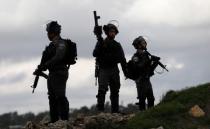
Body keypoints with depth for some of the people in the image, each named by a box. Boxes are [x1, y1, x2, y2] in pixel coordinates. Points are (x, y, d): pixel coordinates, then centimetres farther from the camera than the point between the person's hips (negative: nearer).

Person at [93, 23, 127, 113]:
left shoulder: (117, 45, 15)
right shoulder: (101, 43, 4)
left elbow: (122, 60, 15)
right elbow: (95, 54, -10)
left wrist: (125, 72, 6)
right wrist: (100, 43, -23)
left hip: (114, 70, 4)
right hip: (103, 69, -4)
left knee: (115, 91, 5)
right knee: (102, 89, -18)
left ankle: (115, 111, 9)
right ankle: (100, 110, -23)